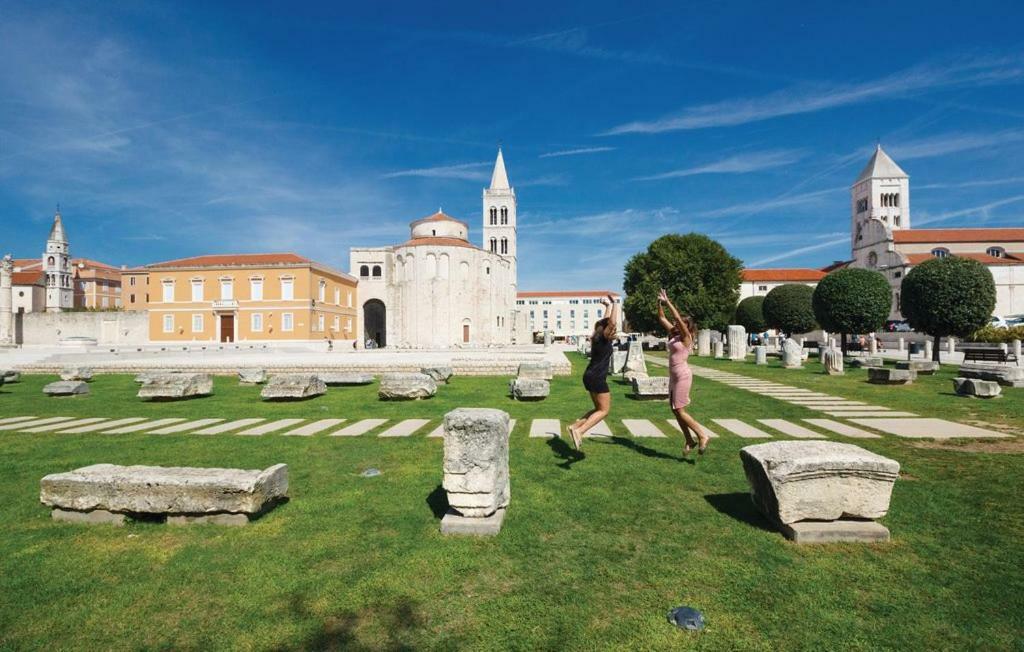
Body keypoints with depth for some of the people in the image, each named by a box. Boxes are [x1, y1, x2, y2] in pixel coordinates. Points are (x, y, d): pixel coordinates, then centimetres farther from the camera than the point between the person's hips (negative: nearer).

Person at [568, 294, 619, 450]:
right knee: (604, 410, -3)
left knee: (599, 409, 17)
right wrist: (614, 303, -15)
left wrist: (608, 306, 31)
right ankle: (579, 431, -17)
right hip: (597, 378, -9)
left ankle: (575, 426, 7)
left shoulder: (599, 337, 12)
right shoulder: (604, 338, -11)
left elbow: (607, 320, 27)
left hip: (590, 376, 9)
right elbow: (613, 321, -24)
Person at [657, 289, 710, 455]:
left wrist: (668, 302, -21)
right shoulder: (673, 335, 9)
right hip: (674, 376, 9)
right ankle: (690, 441, 19)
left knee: (679, 411, -6)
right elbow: (662, 318, 12)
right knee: (675, 410, 10)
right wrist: (660, 303, 1)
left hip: (683, 376, -9)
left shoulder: (686, 337, -10)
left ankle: (703, 436, 3)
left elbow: (678, 318, -24)